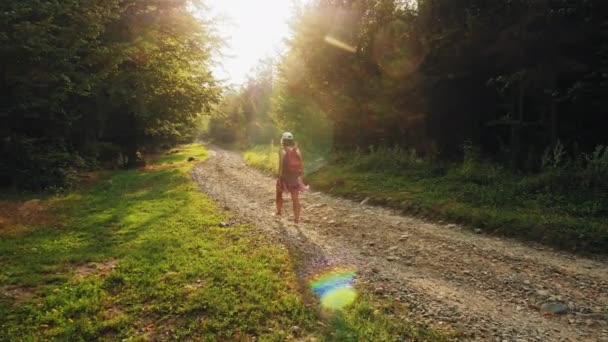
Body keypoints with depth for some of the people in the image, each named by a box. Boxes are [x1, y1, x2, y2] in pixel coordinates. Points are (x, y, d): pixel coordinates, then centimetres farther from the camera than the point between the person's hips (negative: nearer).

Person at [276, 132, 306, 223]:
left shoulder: (282, 150, -11)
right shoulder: (297, 150, 1)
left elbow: (281, 165, -14)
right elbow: (300, 164, 3)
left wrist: (279, 177, -9)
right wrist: (299, 175, 13)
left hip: (285, 176, -3)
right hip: (295, 177, 3)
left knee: (279, 193, 24)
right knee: (296, 198, 6)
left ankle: (279, 211, 32)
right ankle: (296, 218, 5)